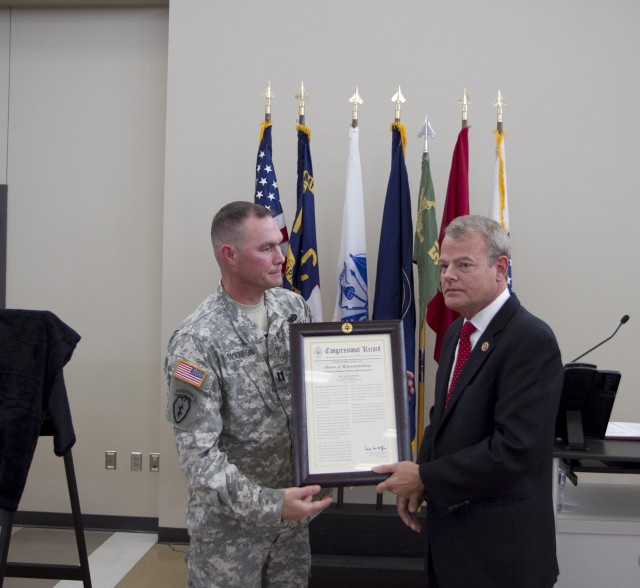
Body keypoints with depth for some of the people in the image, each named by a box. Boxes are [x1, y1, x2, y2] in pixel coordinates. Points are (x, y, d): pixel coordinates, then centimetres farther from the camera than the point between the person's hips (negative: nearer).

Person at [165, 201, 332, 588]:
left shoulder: (294, 306, -2)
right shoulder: (197, 340, -21)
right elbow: (198, 453, -20)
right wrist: (267, 503, -28)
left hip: (293, 505, 6)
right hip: (231, 518, -5)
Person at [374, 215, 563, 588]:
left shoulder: (532, 340, -20)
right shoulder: (458, 332, 8)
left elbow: (515, 449, -25)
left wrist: (425, 478, -18)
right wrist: (418, 482, 0)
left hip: (500, 547, -7)